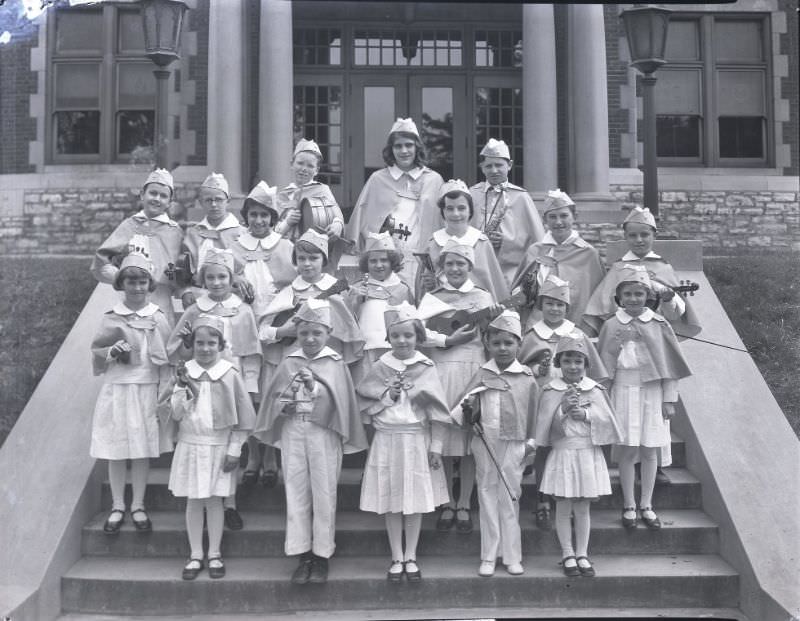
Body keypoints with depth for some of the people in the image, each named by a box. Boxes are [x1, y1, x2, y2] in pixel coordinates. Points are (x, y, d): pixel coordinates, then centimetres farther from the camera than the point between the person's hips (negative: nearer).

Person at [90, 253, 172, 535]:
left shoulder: (158, 318, 1)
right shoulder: (111, 319, 1)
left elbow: (166, 359, 1)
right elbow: (96, 356, 7)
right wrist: (112, 352, -13)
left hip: (147, 390, 0)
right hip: (117, 390, 0)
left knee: (143, 450, 6)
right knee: (116, 451, 5)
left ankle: (138, 506, 19)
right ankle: (117, 506, 19)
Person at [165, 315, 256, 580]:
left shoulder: (230, 374, -7)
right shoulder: (185, 373, -2)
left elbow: (242, 415, -3)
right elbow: (175, 414, -3)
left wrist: (234, 449, -4)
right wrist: (182, 389, -18)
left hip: (219, 447, -2)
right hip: (190, 445, 2)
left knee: (214, 500, 6)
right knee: (193, 501, 8)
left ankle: (214, 554, 19)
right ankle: (195, 554, 19)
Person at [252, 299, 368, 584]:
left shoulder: (335, 363, -1)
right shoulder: (288, 364, 5)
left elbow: (336, 400, -10)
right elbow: (274, 401, 7)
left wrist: (314, 386, -24)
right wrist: (284, 402, -13)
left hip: (324, 433, -2)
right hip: (293, 432, 2)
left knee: (324, 494, 4)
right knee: (296, 492, 6)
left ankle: (322, 554, 16)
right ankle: (302, 554, 16)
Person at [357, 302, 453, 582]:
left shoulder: (426, 369, -3)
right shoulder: (379, 368, 1)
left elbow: (436, 411, -2)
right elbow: (364, 404, 4)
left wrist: (436, 446, -4)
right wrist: (387, 397, -11)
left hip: (417, 440, -1)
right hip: (387, 440, 1)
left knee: (415, 501, 6)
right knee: (390, 502, 6)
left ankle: (410, 557, 20)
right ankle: (396, 557, 19)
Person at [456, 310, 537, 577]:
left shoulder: (527, 377, 1)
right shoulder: (482, 375, 3)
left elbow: (534, 412, 6)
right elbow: (470, 416, 6)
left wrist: (531, 441, 0)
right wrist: (468, 409, -16)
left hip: (514, 445, -1)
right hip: (485, 443, 1)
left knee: (510, 498, 5)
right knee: (487, 496, 7)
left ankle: (512, 557, 16)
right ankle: (489, 557, 16)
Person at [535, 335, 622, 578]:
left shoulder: (595, 390, 1)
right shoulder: (551, 391, -3)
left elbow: (607, 420, -2)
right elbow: (546, 425, -6)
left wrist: (585, 414, -15)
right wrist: (563, 409, -20)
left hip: (588, 454, 1)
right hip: (562, 454, -1)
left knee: (582, 508, 8)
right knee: (563, 508, 4)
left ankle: (582, 554, 19)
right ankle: (567, 554, 16)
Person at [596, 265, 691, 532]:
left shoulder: (659, 325, 2)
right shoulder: (612, 326, 1)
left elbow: (669, 364, 3)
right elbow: (604, 365, 4)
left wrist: (669, 399, 0)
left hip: (653, 392, 1)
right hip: (624, 392, -1)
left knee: (649, 450, 5)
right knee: (627, 450, 0)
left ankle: (646, 505, 17)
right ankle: (629, 506, 12)